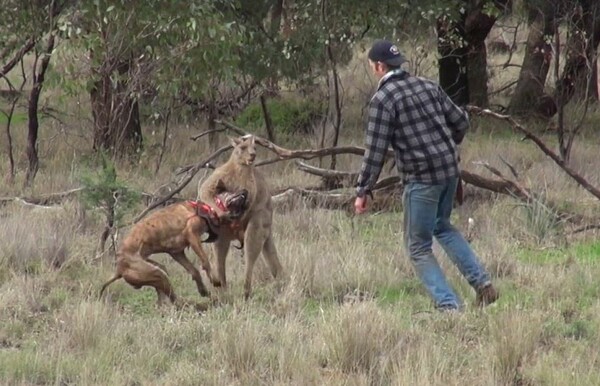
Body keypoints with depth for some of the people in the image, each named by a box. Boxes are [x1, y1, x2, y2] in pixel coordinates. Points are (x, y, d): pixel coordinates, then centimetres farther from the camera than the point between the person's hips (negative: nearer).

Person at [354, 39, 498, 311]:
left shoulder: (382, 99, -11)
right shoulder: (427, 87, 9)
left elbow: (375, 151, -14)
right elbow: (460, 121, 14)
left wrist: (363, 191, -7)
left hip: (421, 178, -7)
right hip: (450, 170, 7)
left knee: (419, 247, 5)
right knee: (442, 227, 29)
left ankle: (448, 305, -2)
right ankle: (482, 283, 20)